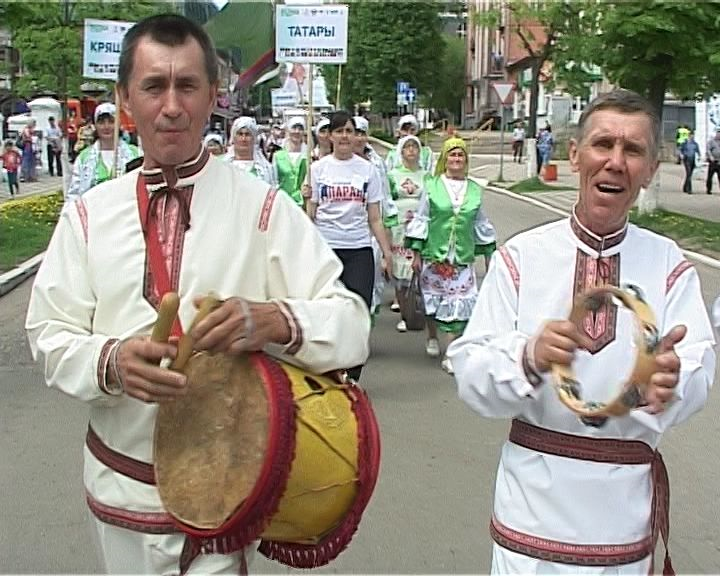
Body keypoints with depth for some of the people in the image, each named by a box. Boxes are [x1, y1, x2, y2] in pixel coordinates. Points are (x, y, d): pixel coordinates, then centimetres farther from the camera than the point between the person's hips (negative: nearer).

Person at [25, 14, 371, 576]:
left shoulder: (264, 209, -7)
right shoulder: (88, 214, 1)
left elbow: (351, 323, -13)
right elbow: (50, 335, -1)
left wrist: (274, 320, -34)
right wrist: (110, 361, -23)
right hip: (119, 484, 3)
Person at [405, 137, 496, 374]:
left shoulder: (475, 190, 7)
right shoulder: (431, 186, 0)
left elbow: (481, 224, 15)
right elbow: (421, 219, 1)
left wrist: (489, 255, 16)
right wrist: (416, 254, -1)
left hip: (463, 257, 1)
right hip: (434, 254, -1)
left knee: (458, 303, -5)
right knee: (433, 299, 11)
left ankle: (450, 355, -2)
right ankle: (432, 338, 37)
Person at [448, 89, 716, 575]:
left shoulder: (669, 266, 1)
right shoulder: (522, 256, -4)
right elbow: (470, 374, -11)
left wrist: (668, 381, -34)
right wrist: (530, 356, -30)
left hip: (626, 503, 2)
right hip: (535, 496, -1)